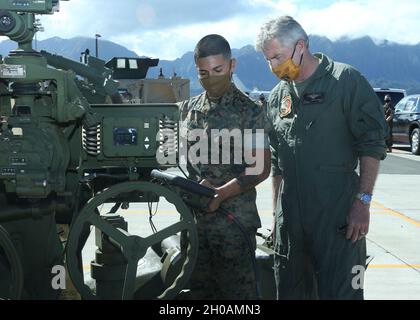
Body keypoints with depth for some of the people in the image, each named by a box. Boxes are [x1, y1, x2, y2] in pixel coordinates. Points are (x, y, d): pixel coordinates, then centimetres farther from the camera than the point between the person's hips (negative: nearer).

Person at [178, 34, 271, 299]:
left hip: (235, 220, -4)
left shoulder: (250, 112, -4)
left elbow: (261, 169, -7)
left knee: (238, 290, 1)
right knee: (199, 289, 13)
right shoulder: (188, 109, 10)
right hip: (194, 218, 5)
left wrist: (221, 194, -17)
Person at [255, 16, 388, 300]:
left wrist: (362, 202, -14)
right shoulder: (278, 96, 14)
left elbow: (372, 145, -8)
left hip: (337, 214, -6)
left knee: (340, 291, -3)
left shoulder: (346, 81, -4)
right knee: (291, 291, 13)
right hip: (290, 216, 6)